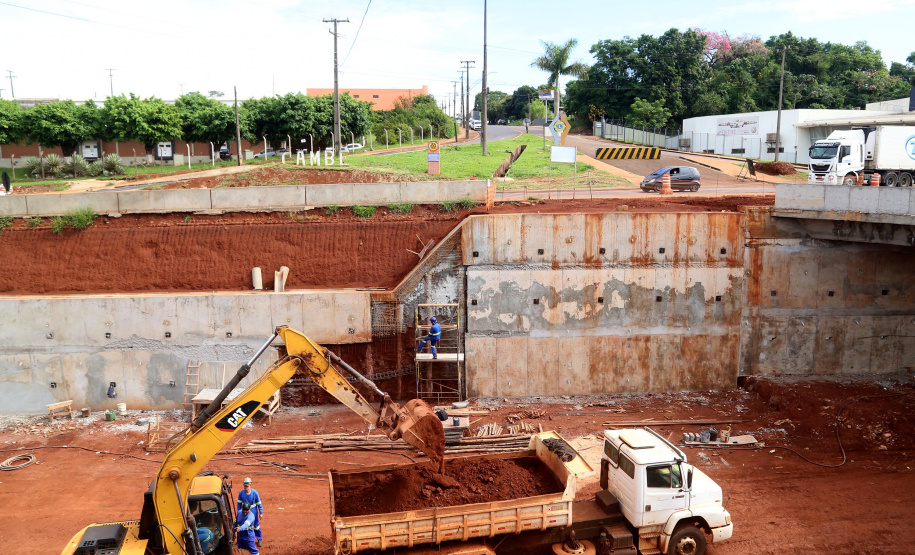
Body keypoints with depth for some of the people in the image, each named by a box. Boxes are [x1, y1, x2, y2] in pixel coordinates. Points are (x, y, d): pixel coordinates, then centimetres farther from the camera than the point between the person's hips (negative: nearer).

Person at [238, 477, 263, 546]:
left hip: (253, 512, -2)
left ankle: (259, 539, 27)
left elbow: (259, 503, -10)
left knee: (256, 525, 9)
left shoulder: (255, 493, -20)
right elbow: (239, 503, 0)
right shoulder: (241, 493, -15)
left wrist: (261, 513, -6)